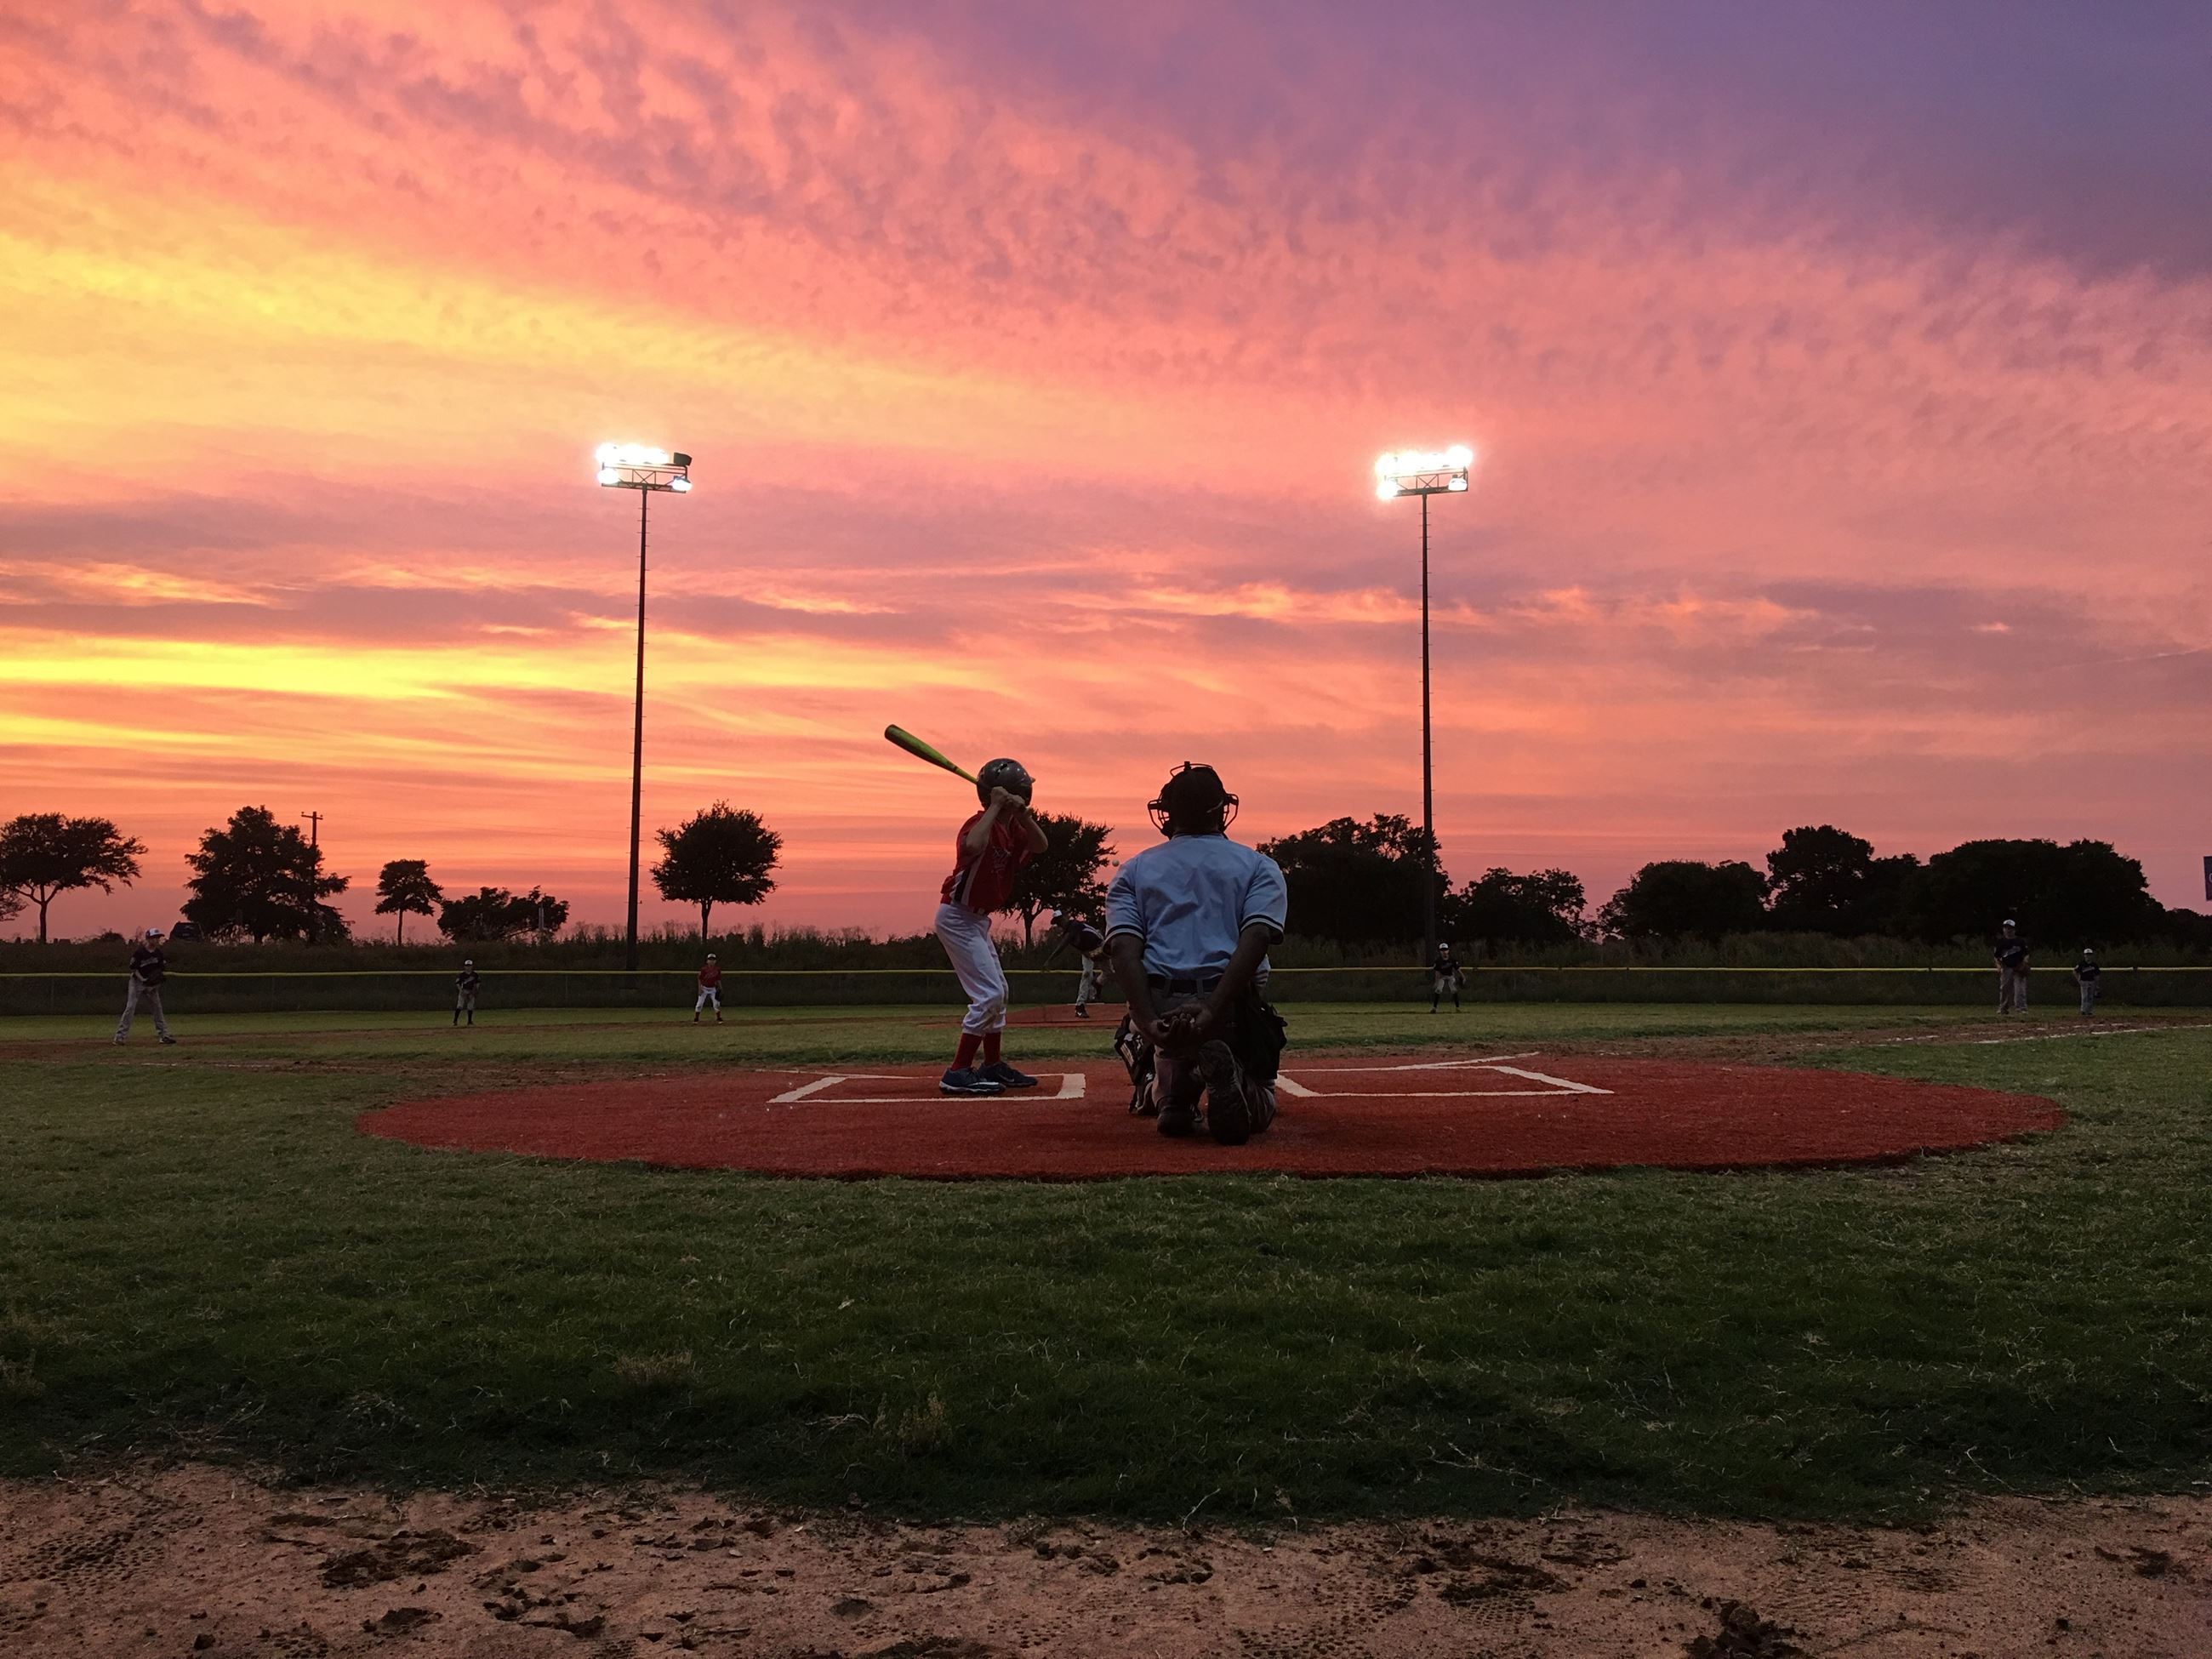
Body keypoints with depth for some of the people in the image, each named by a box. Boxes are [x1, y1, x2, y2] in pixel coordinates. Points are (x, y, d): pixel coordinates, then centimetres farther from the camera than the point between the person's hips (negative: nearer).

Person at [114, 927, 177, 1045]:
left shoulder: (159, 953, 2)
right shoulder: (139, 952, -15)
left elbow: (163, 969, 8)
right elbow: (133, 968, -12)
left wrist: (163, 975, -13)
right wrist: (143, 980, -22)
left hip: (152, 984, 6)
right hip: (137, 981, -5)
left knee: (157, 1008, 6)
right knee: (130, 1008, -11)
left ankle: (164, 1035, 12)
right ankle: (120, 1036, -10)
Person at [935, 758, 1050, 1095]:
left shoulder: (1011, 826, 6)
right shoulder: (982, 824, -22)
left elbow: (1040, 846, -2)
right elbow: (973, 846, -44)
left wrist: (1022, 814, -17)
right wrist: (996, 807, -34)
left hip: (977, 919, 10)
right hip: (958, 917, -10)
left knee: (998, 991, 18)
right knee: (989, 993, -14)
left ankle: (993, 1065, 28)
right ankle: (958, 1073, -12)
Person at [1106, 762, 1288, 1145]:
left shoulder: (1133, 870, 16)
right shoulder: (1259, 866, 12)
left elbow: (1124, 948, -3)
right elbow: (1257, 938, -9)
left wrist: (1148, 1021, -15)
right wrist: (1213, 1012, -18)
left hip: (1160, 1006, 2)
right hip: (1234, 1008, -2)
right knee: (1257, 1111, 18)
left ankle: (1172, 1100, -10)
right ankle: (1225, 1072, -18)